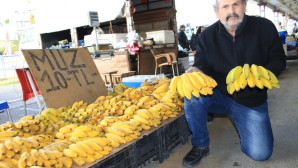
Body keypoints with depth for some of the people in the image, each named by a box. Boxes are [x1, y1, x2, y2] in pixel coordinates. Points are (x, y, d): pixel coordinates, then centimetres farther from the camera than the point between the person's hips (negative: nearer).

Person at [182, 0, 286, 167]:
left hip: (252, 101, 0)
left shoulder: (265, 27, -6)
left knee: (261, 154, -8)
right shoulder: (208, 36, -4)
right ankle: (201, 146, -9)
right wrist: (196, 71, -32)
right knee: (193, 93, -31)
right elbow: (202, 64, -6)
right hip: (219, 95, 1)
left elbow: (278, 60, -3)